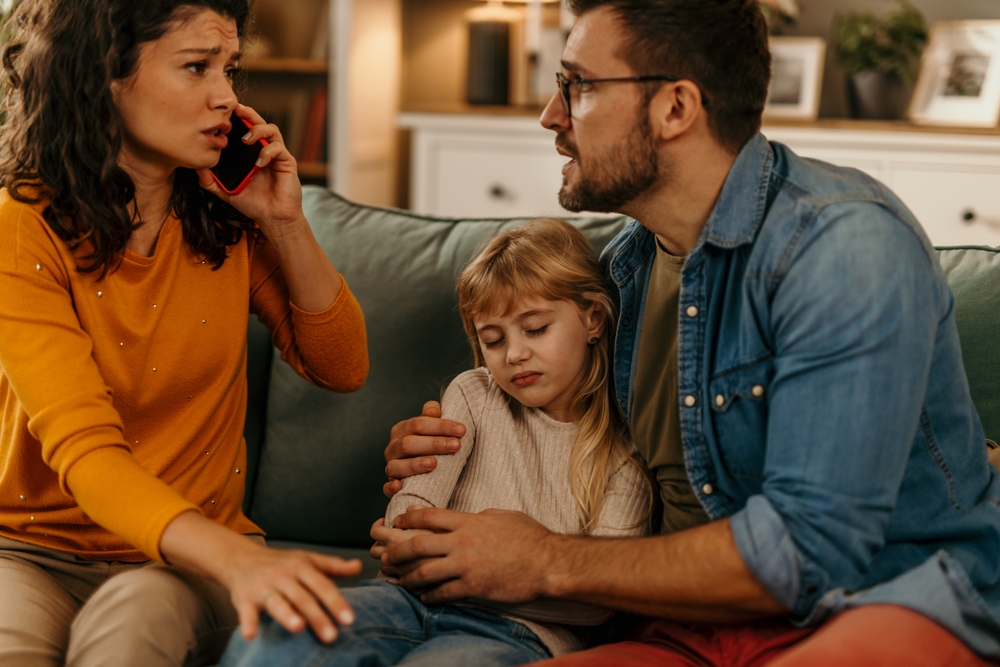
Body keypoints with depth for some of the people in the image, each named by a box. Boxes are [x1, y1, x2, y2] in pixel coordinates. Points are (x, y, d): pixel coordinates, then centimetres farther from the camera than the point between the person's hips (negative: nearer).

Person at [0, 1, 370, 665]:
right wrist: (238, 559, -41)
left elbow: (342, 368, 8)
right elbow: (85, 451, -23)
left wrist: (285, 224, -8)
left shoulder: (227, 219, 2)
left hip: (186, 560, 2)